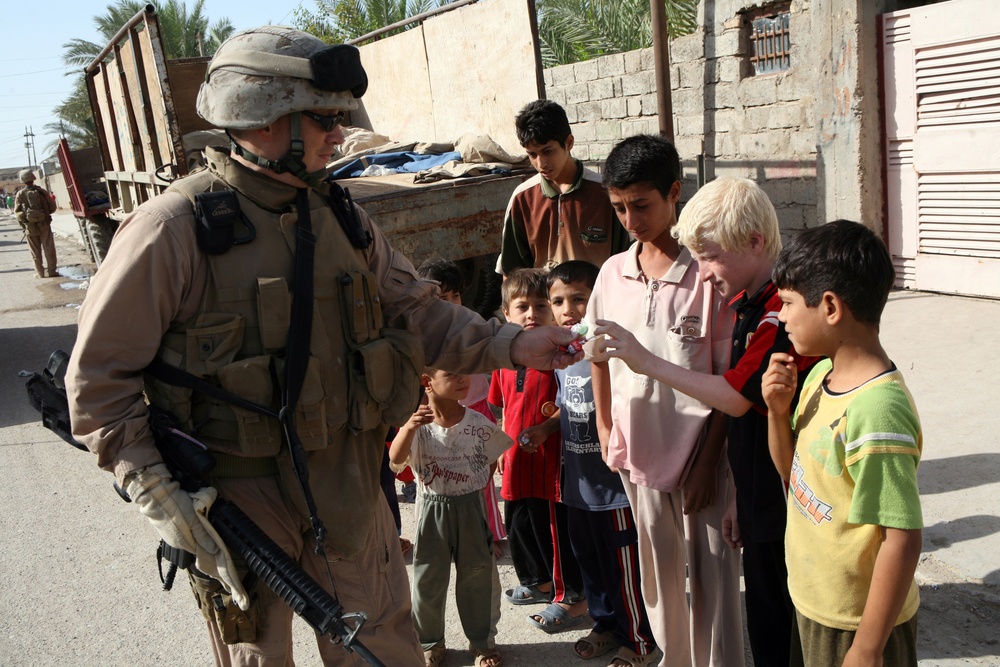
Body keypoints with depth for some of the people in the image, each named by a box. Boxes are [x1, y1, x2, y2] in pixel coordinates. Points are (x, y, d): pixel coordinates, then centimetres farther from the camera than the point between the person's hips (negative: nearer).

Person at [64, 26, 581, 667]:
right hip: (240, 500, -4)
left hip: (349, 487, 5)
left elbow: (419, 312, 8)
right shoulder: (176, 226, -14)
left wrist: (513, 345, -4)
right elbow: (100, 374, -11)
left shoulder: (343, 219, 5)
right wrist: (156, 491, -17)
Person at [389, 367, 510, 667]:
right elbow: (395, 459, -29)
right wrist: (410, 427, -46)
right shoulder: (419, 425, -13)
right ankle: (430, 642, 29)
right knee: (428, 579, 9)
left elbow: (492, 459, 9)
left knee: (477, 576, 12)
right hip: (432, 510, -1)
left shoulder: (478, 423, -8)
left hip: (471, 508, 1)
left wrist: (474, 492, 0)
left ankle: (482, 640, 31)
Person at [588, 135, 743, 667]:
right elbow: (599, 355, 13)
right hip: (639, 450, 5)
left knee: (712, 573, 6)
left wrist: (708, 462, -12)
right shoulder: (613, 273, 0)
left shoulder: (708, 273, -15)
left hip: (699, 454, -5)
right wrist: (606, 429, 12)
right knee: (658, 566, 20)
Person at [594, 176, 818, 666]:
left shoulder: (784, 311, -21)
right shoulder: (744, 308, 10)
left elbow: (736, 397, -24)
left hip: (791, 508, -9)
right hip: (760, 506, 9)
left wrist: (647, 362, -18)